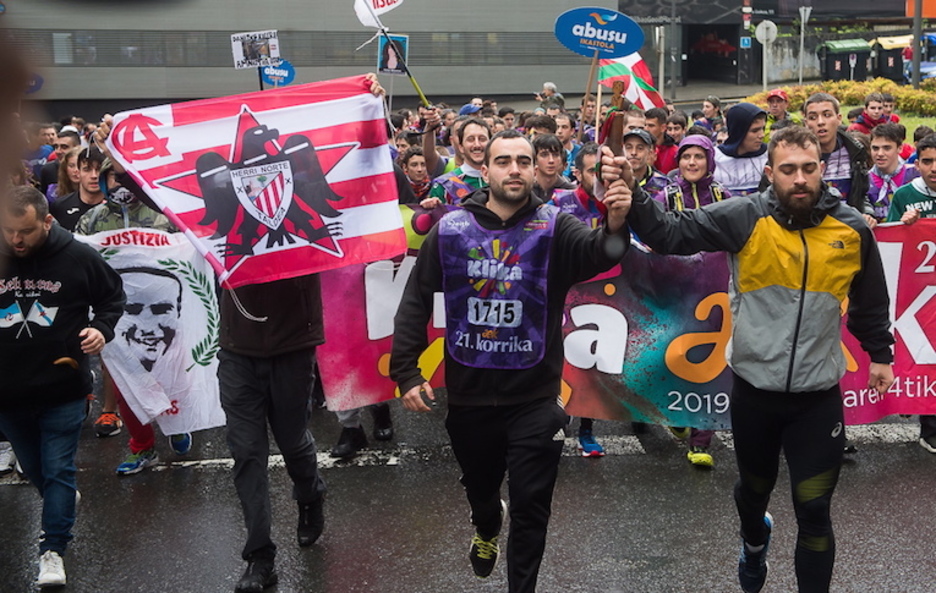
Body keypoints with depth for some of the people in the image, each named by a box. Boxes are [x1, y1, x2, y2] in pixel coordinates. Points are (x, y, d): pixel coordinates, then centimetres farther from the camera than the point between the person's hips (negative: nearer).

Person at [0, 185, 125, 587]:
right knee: (33, 470, 22)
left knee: (58, 471, 1)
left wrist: (101, 328, -12)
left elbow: (112, 296, 5)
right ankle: (63, 503, 50)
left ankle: (53, 549, 10)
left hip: (62, 390, -3)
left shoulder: (77, 257, -10)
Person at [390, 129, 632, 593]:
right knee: (479, 487, 25)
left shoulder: (554, 227, -9)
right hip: (468, 393, 3)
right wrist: (406, 371, -4)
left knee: (530, 507, 5)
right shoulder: (450, 229, -4)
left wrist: (615, 227, -52)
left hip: (534, 397, -2)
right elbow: (415, 302, 2)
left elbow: (597, 253, -30)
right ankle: (487, 527, 60)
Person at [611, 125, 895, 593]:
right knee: (754, 488, 25)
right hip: (754, 389, 1)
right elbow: (671, 234, -20)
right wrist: (631, 195, -34)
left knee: (814, 510, 3)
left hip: (819, 396, 0)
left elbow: (870, 303, 13)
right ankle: (754, 540, 58)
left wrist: (879, 354, 16)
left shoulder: (852, 230, -4)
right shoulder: (744, 218, -12)